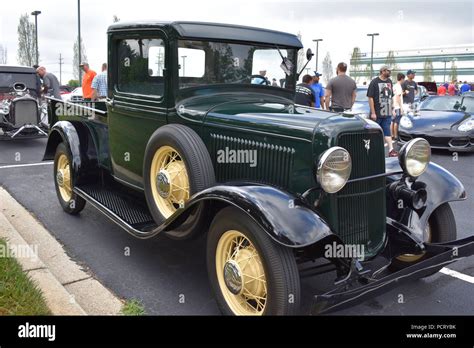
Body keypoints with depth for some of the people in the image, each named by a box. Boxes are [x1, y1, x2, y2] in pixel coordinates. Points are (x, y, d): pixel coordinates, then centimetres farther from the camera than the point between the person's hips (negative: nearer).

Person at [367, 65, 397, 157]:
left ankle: (391, 149, -5)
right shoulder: (374, 82, -9)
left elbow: (391, 97, 19)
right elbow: (370, 98, -13)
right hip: (377, 113, -5)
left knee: (387, 131, 0)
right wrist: (373, 113, -17)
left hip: (387, 113, 5)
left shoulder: (389, 82, 11)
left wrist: (392, 109, 15)